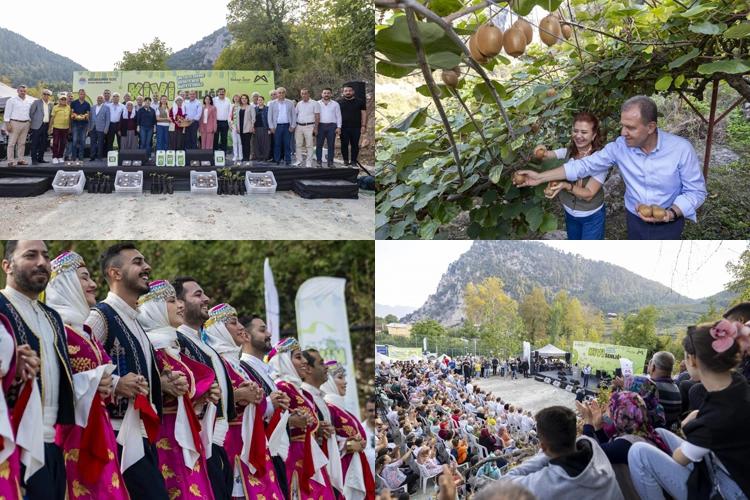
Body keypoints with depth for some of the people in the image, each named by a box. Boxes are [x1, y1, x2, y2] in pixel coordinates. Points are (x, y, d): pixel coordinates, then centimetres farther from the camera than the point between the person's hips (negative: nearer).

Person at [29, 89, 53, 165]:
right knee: (35, 143, -4)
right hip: (37, 125, -5)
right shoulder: (36, 102, -1)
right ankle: (34, 159, -3)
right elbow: (31, 112, -1)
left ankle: (40, 158, 16)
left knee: (43, 143, 8)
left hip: (46, 126, 5)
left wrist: (50, 126, 10)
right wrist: (31, 121, -1)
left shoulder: (50, 104, 13)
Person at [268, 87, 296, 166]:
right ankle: (277, 161, 8)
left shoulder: (290, 103, 8)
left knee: (287, 145, 1)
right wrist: (271, 127, -3)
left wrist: (293, 126, -1)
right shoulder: (272, 103, 6)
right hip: (277, 126, 0)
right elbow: (269, 116, 5)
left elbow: (293, 115, 7)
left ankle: (288, 161, 6)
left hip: (287, 126, 0)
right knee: (277, 145, 2)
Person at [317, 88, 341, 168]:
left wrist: (339, 127, 0)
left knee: (331, 145, 2)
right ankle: (319, 162, 5)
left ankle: (330, 162, 6)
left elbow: (338, 116, 9)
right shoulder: (317, 104, 7)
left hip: (332, 126, 0)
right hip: (320, 126, 0)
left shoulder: (335, 104, 9)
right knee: (319, 144, 0)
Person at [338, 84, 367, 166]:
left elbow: (364, 113, 5)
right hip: (343, 128, 1)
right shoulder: (339, 102, 8)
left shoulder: (360, 102, 6)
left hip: (356, 128, -1)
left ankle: (353, 161, 9)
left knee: (355, 145, 1)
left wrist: (363, 125, -3)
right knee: (344, 145, 2)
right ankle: (345, 161, 11)